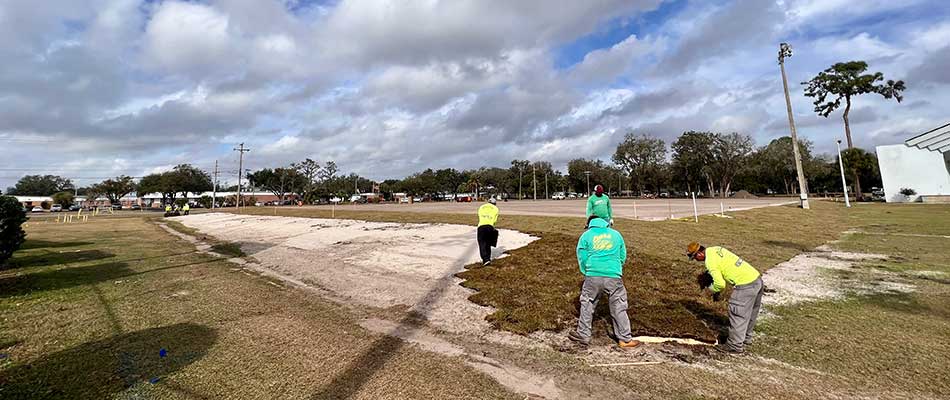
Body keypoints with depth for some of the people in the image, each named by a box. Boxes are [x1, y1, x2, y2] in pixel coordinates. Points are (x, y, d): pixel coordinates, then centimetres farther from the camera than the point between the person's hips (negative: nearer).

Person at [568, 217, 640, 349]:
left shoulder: (586, 235, 8)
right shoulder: (616, 234, 15)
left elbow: (582, 257, 4)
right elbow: (623, 256, 17)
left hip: (592, 276, -1)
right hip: (613, 276, 1)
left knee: (586, 305, 13)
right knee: (618, 308, 11)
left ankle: (583, 335, 19)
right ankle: (625, 339, 19)